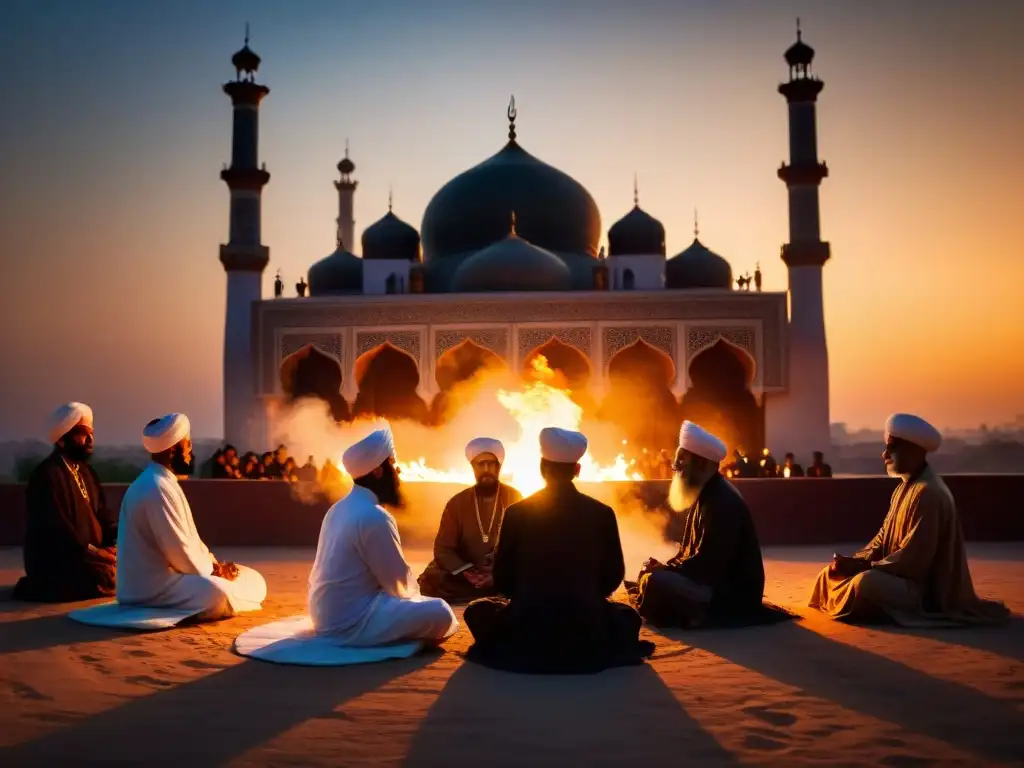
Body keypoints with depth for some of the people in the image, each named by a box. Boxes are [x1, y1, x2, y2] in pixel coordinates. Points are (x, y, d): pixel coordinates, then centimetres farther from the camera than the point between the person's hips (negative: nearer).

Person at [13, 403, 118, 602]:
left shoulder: (86, 471, 15)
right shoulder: (47, 475, -14)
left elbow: (103, 513, 13)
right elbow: (56, 530, -21)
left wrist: (117, 542, -5)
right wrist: (95, 552, -22)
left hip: (88, 556, 9)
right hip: (54, 564, -9)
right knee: (108, 578, -29)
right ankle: (36, 587, -7)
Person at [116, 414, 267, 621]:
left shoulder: (163, 482, 13)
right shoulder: (156, 488, -20)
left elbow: (188, 539, 17)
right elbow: (178, 549, -22)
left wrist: (214, 564, 3)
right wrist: (213, 571, -9)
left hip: (166, 572, 10)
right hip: (153, 585, -10)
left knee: (253, 581, 7)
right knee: (216, 592, -36)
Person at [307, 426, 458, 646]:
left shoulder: (339, 509, 10)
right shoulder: (375, 517, -20)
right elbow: (399, 583, -14)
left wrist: (410, 594, 16)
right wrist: (414, 593, 8)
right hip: (351, 622, -10)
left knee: (421, 602, 26)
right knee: (441, 613, -15)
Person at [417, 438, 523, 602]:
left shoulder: (514, 498, 1)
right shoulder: (457, 502, 2)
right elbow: (443, 549, -1)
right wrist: (467, 573, -19)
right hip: (466, 576, 1)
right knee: (430, 580, -27)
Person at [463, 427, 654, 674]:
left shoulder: (516, 512, -5)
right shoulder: (602, 513, -3)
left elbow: (502, 579, 2)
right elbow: (613, 576, 5)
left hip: (526, 628, -1)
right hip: (586, 630, 1)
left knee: (477, 610, 29)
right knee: (628, 615, 33)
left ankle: (525, 650, 21)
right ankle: (588, 650, 21)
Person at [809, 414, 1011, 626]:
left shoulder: (928, 493, -21)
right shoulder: (904, 488, 11)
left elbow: (913, 557, -24)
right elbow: (883, 539, 12)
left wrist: (862, 566, -18)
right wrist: (855, 560, -6)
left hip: (926, 587, -9)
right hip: (903, 576, 9)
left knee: (865, 582, -35)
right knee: (831, 572, 5)